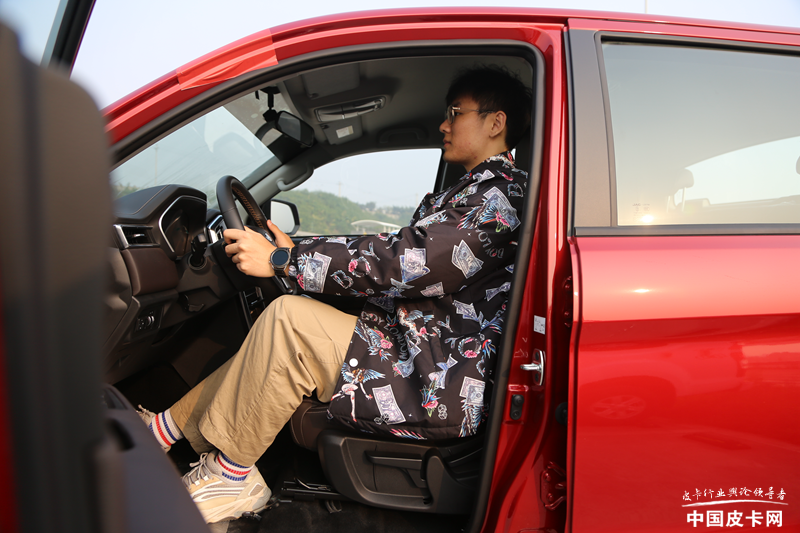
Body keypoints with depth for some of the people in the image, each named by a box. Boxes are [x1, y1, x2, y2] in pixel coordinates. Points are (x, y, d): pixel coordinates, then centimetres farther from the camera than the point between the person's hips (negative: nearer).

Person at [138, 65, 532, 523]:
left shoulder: (500, 194, -12)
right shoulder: (469, 194, 21)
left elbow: (408, 262, -23)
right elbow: (395, 252, 21)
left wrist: (282, 260, -19)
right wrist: (295, 247, 17)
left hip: (439, 390, -10)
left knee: (289, 320, -21)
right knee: (270, 347, 10)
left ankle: (231, 475, -5)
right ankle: (168, 427, 20)